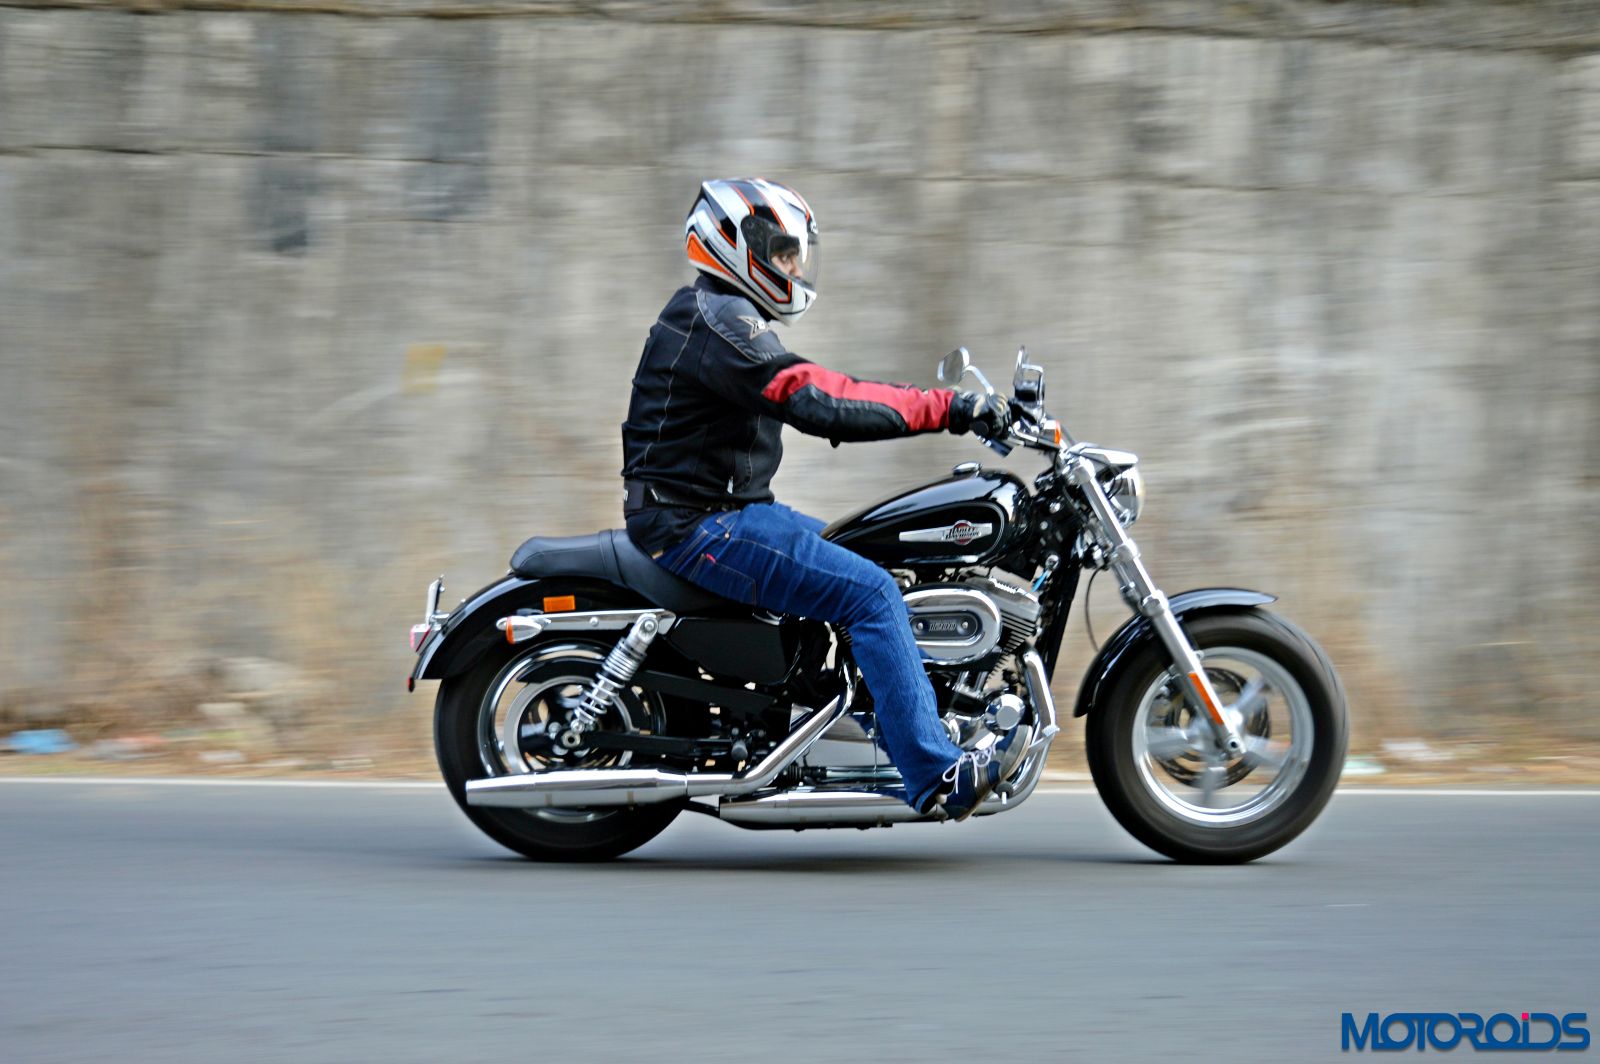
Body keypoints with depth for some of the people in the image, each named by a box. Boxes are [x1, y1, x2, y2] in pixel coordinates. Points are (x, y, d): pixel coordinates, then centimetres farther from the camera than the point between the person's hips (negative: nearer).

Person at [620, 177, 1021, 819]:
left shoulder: (720, 317, 19)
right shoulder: (716, 320, -16)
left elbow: (813, 389, 18)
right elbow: (812, 401, -26)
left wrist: (947, 407, 9)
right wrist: (943, 409, -26)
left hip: (727, 512, 11)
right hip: (702, 526, -11)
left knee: (870, 568, 18)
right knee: (870, 593, -19)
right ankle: (936, 776, -22)